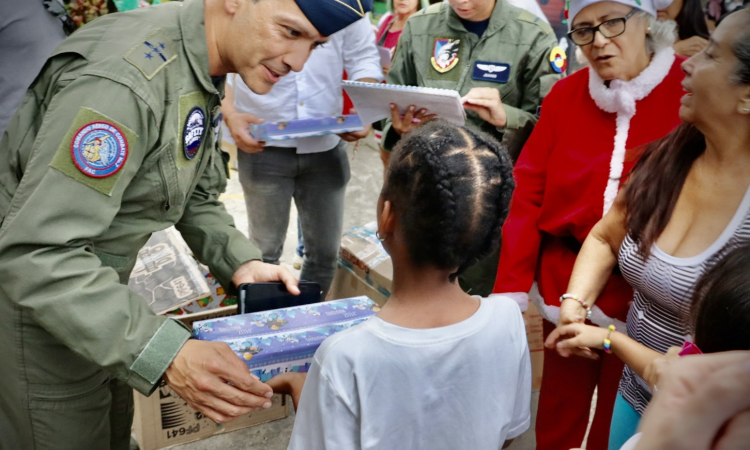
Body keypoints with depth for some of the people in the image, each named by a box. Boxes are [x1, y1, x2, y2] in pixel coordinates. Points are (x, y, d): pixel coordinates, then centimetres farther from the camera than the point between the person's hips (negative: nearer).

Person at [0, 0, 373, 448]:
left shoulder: (204, 70, -2)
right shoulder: (126, 79, -33)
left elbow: (197, 195, 8)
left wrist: (241, 262, -10)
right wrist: (166, 355, -40)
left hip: (93, 280, 8)